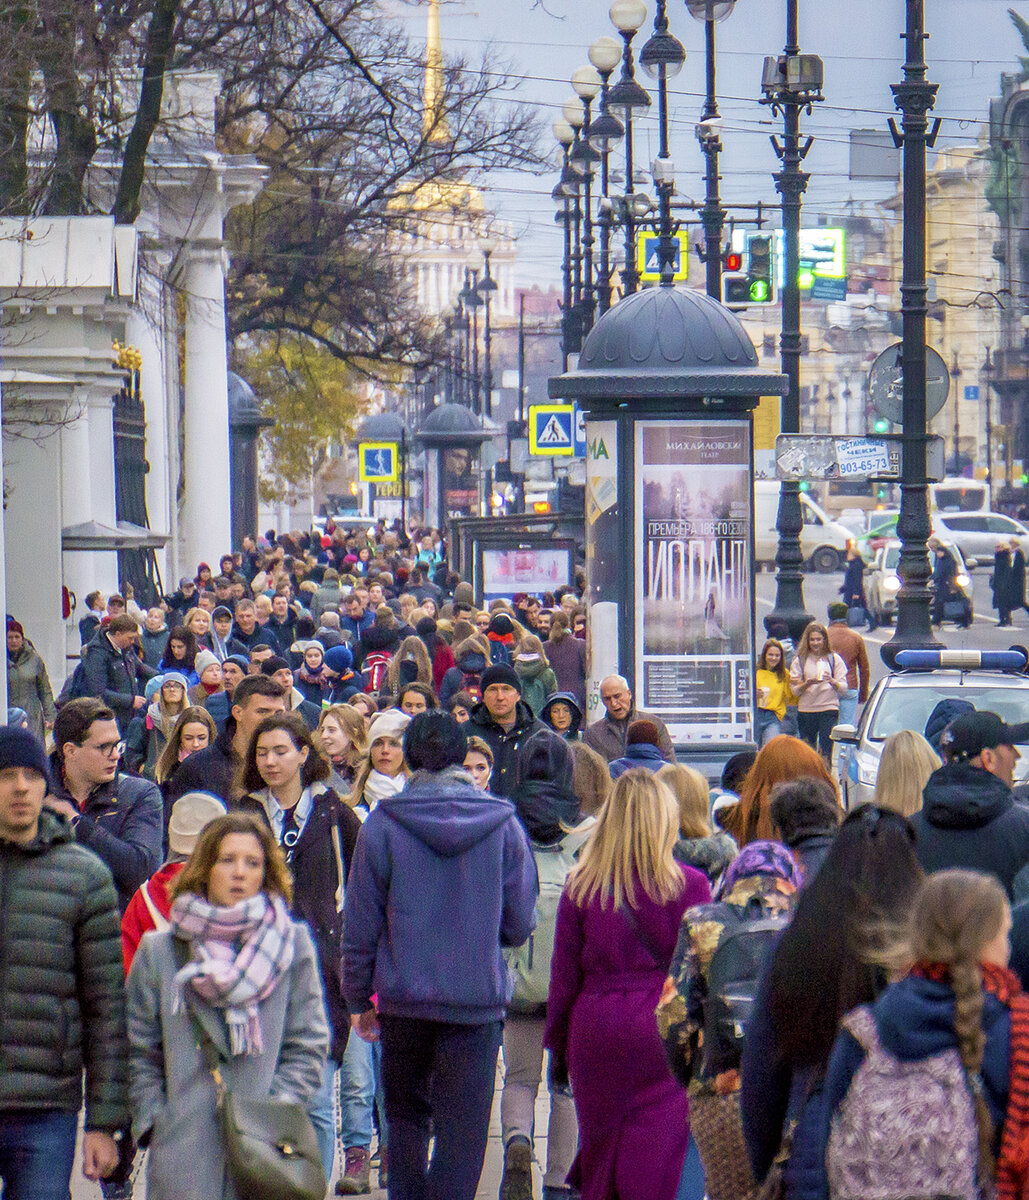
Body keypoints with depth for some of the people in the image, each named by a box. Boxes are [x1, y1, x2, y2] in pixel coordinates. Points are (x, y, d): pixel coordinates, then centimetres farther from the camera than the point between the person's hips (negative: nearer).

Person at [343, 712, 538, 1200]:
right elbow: (518, 925, 2)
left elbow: (360, 923, 0)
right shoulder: (502, 822, -3)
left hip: (404, 996, 1)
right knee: (463, 1128, 2)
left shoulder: (383, 822, -4)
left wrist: (359, 998, 11)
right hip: (479, 996, -1)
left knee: (406, 1114, 18)